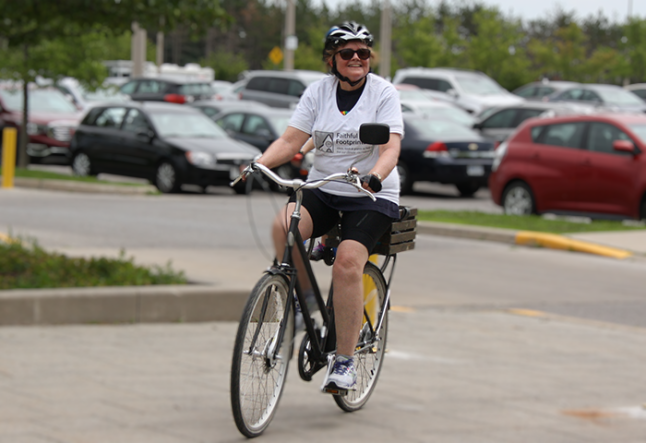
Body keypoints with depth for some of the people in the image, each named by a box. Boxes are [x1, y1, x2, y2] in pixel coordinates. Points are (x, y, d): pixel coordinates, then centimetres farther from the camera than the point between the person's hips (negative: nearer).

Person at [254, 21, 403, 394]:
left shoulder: (384, 93, -5)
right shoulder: (319, 92, 5)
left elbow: (391, 147, -17)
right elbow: (291, 141, -2)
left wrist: (374, 176, -38)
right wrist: (259, 164, -21)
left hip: (372, 197, -3)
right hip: (322, 191, 3)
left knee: (348, 261, -26)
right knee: (283, 226, -28)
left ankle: (345, 362, -16)